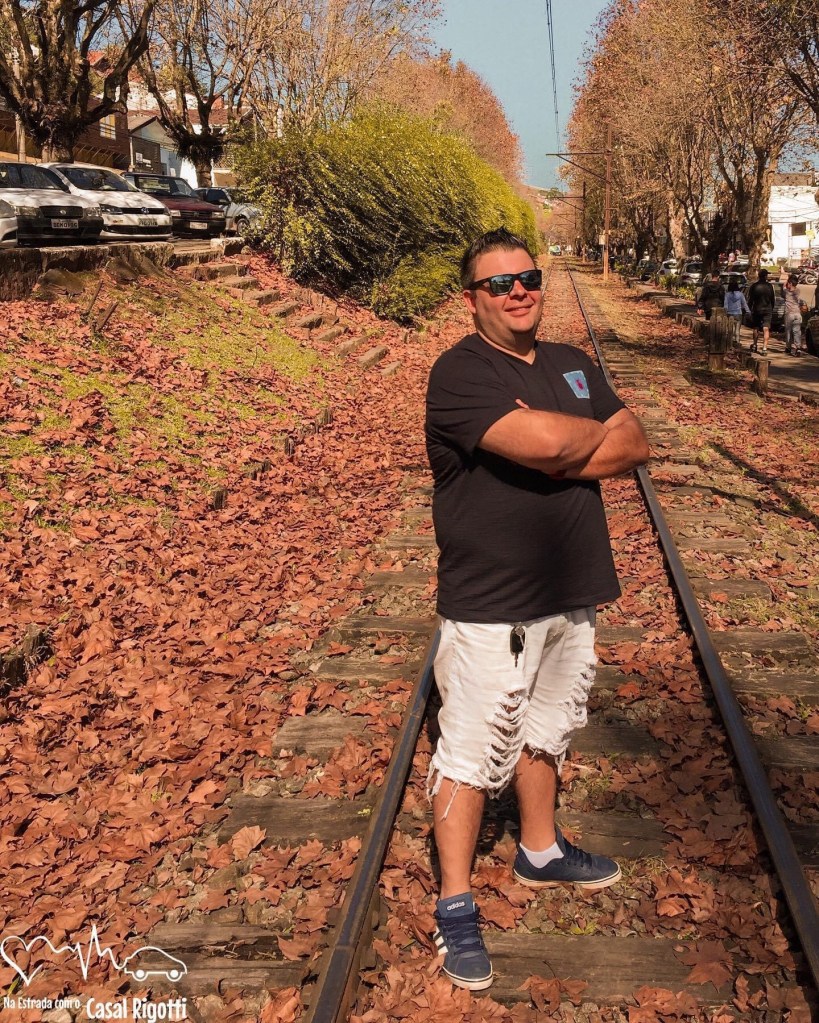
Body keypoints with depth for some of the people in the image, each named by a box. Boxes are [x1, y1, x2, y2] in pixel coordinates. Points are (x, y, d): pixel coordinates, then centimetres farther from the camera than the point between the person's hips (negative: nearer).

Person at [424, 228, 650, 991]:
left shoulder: (573, 365, 12)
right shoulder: (460, 373, -14)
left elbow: (636, 447, 2)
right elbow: (543, 442, -29)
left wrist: (561, 457, -15)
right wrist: (599, 433, -7)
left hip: (569, 591, 8)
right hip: (489, 603, -7)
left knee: (547, 727, 22)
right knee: (473, 749, 0)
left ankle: (540, 852, 42)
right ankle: (455, 905, 14)